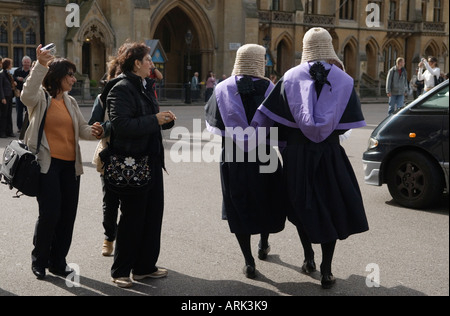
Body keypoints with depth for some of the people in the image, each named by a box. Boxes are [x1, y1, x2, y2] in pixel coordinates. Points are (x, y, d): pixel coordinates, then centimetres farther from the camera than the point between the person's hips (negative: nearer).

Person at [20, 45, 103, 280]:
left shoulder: (70, 102, 19)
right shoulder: (40, 98, -2)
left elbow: (82, 128, 17)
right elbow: (27, 94, -25)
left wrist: (93, 132, -6)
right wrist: (41, 66, -36)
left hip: (70, 164, 7)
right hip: (48, 163, -7)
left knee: (68, 215, 6)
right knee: (50, 213, -10)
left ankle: (58, 262, 20)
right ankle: (39, 260, 11)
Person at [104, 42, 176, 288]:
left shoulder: (143, 86, 17)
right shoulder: (122, 88, -13)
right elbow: (121, 125, -25)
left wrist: (165, 120, 4)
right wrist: (155, 120, -20)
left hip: (151, 161, 9)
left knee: (153, 213, 12)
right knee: (133, 217, 0)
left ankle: (144, 267, 25)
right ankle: (120, 271, 15)